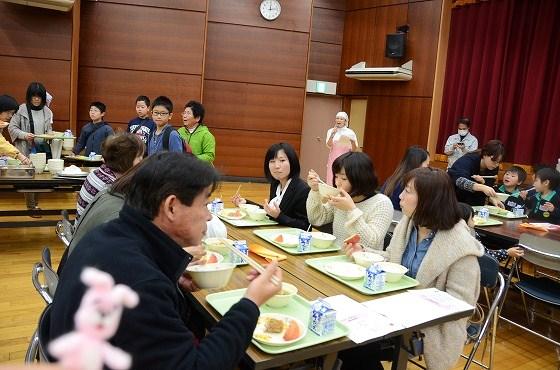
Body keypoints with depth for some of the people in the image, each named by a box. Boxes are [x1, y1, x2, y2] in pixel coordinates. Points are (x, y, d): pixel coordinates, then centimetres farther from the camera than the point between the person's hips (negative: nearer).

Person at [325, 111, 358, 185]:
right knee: (332, 180, 1)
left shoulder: (350, 132, 1)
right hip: (333, 160, 2)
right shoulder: (331, 131, 5)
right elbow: (329, 146, -9)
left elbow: (354, 149, 1)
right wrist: (332, 134, -21)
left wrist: (352, 141, -18)